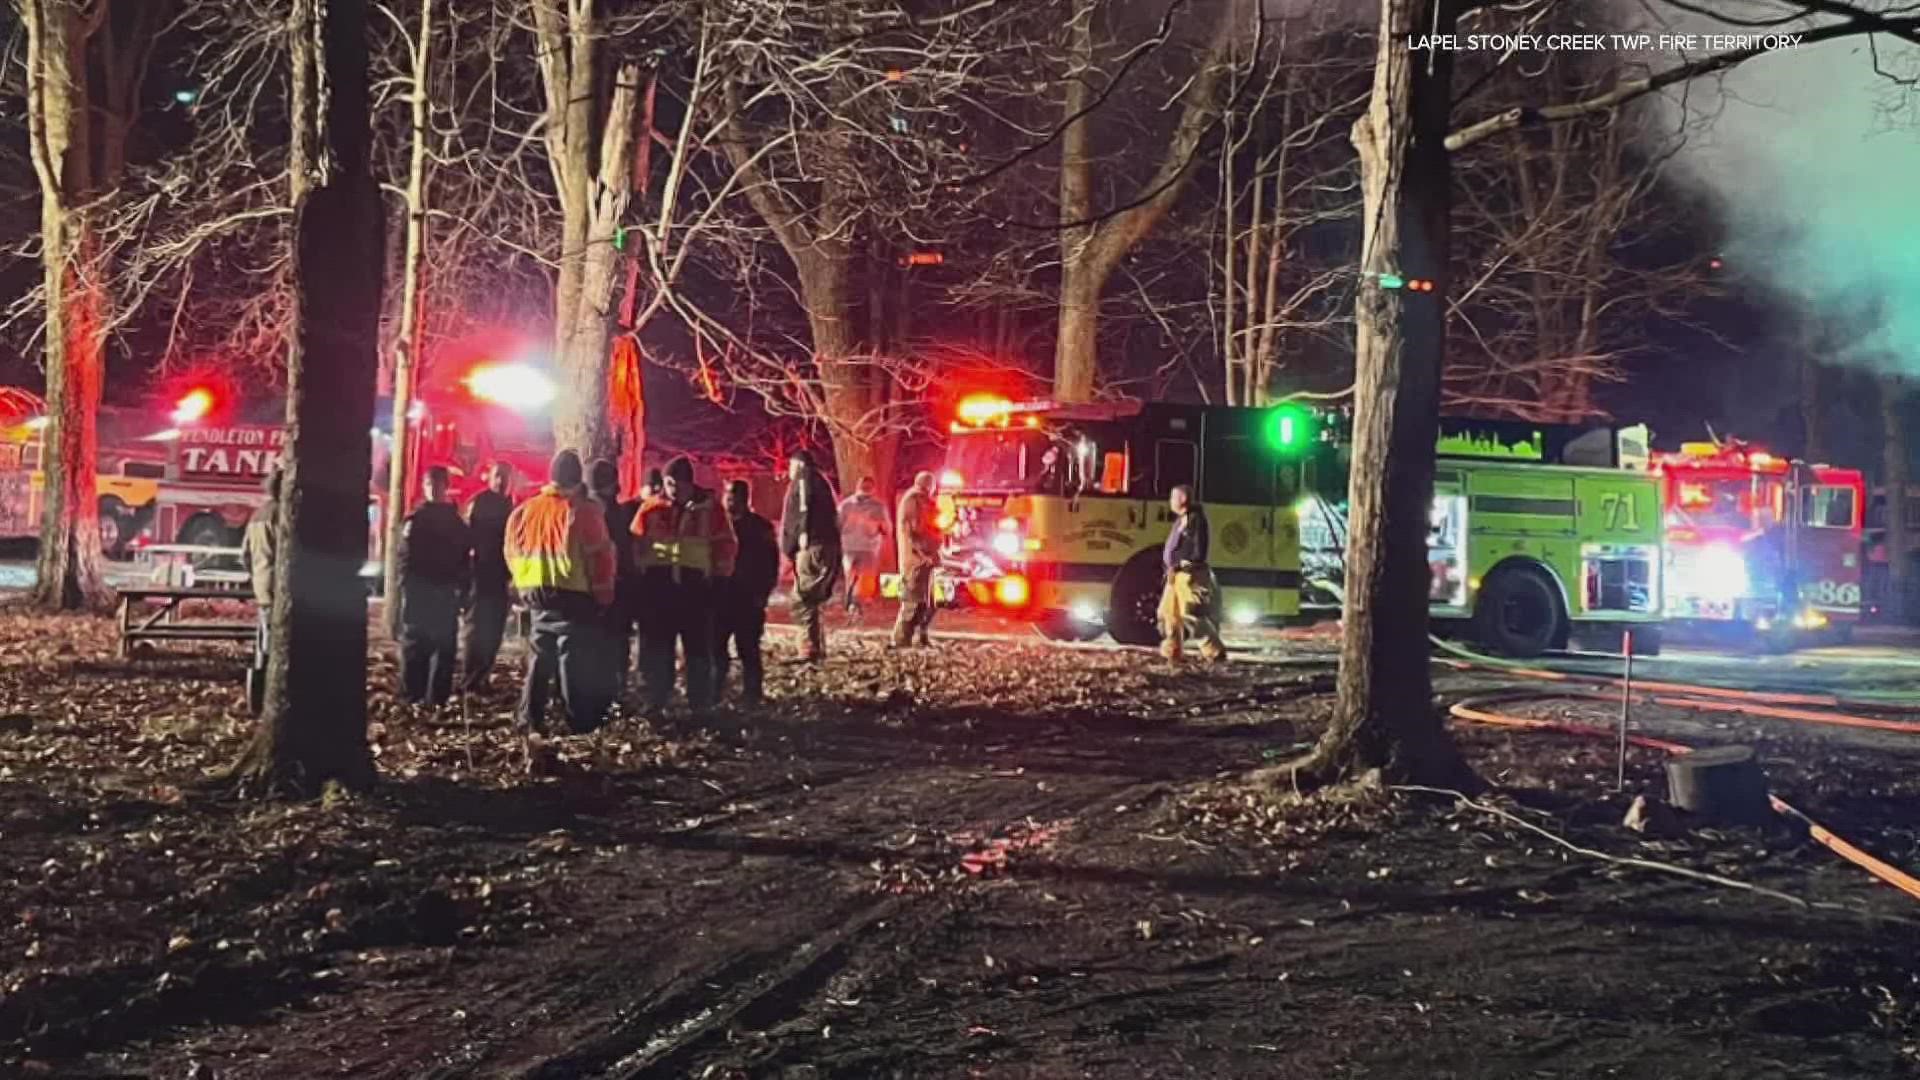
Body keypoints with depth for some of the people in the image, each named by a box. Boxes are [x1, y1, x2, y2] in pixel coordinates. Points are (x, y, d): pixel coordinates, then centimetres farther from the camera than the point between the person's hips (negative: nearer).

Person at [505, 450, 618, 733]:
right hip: (574, 596, -5)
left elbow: (513, 553, 12)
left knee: (541, 656, 16)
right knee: (575, 661, -1)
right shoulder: (583, 511, -10)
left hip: (536, 595, 5)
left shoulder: (524, 511, 6)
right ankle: (580, 721, -1)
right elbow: (600, 556, -10)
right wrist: (603, 597, 1)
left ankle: (530, 719, 14)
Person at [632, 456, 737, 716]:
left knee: (698, 647, 4)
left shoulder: (709, 508, 2)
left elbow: (724, 546, 5)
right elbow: (636, 545, 6)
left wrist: (720, 579, 1)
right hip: (658, 583, 1)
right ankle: (654, 703, 13)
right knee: (656, 646, 5)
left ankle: (700, 706, 11)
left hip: (696, 584, -1)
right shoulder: (650, 508, 4)